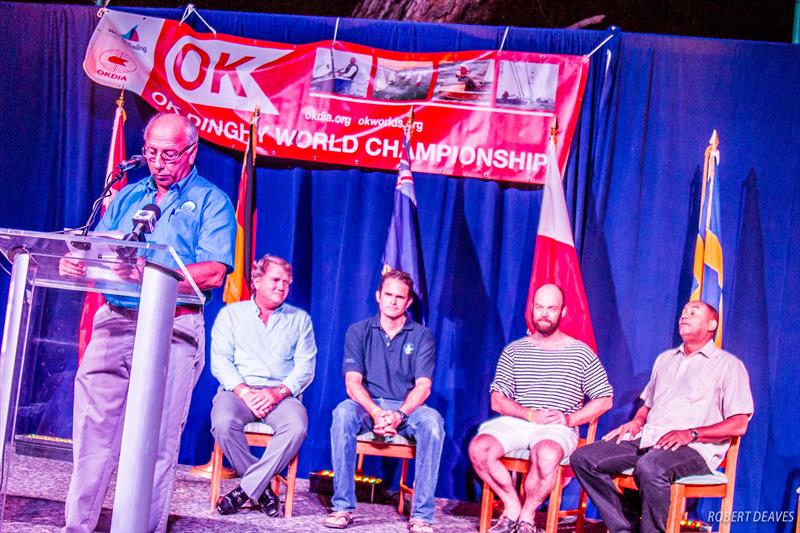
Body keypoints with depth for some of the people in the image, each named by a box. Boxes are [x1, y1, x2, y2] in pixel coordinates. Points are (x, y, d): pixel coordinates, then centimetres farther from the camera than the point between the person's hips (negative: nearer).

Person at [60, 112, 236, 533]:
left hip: (172, 329, -4)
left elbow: (213, 273, -11)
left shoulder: (211, 202, 3)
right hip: (115, 323, 4)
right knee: (93, 429, 1)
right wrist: (77, 264, -9)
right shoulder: (127, 196, 19)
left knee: (157, 441, -1)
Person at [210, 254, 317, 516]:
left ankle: (245, 490, -23)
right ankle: (262, 488, -15)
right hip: (238, 390, 0)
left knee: (297, 427, -33)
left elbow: (305, 367, 5)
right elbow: (220, 361, 2)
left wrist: (278, 392, -13)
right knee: (223, 423, -34)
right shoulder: (231, 314, 13)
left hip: (282, 394, 1)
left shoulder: (300, 319, 16)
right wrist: (244, 391, -15)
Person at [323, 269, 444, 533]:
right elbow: (353, 382, -5)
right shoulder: (359, 331, 6)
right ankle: (343, 506, -28)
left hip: (407, 408, 0)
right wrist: (375, 411, -24)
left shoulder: (422, 336, 5)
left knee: (432, 420, -33)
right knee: (343, 412, -33)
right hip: (368, 405, 0)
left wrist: (400, 414, -25)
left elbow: (423, 386, -5)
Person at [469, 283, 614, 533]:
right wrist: (531, 415, -12)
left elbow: (604, 399, 8)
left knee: (547, 454, -38)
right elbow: (497, 400, 6)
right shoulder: (514, 351, 13)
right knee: (478, 448, -27)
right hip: (515, 421, 3)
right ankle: (512, 506, -7)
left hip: (558, 428, -2)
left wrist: (570, 419, -8)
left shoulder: (581, 353, 9)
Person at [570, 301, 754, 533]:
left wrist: (691, 433, -15)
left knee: (650, 467, -40)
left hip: (694, 448, -7)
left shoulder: (729, 365, 7)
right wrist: (637, 421, 9)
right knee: (584, 458, -15)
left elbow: (738, 425, -3)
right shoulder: (665, 359, 29)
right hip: (647, 438, 7)